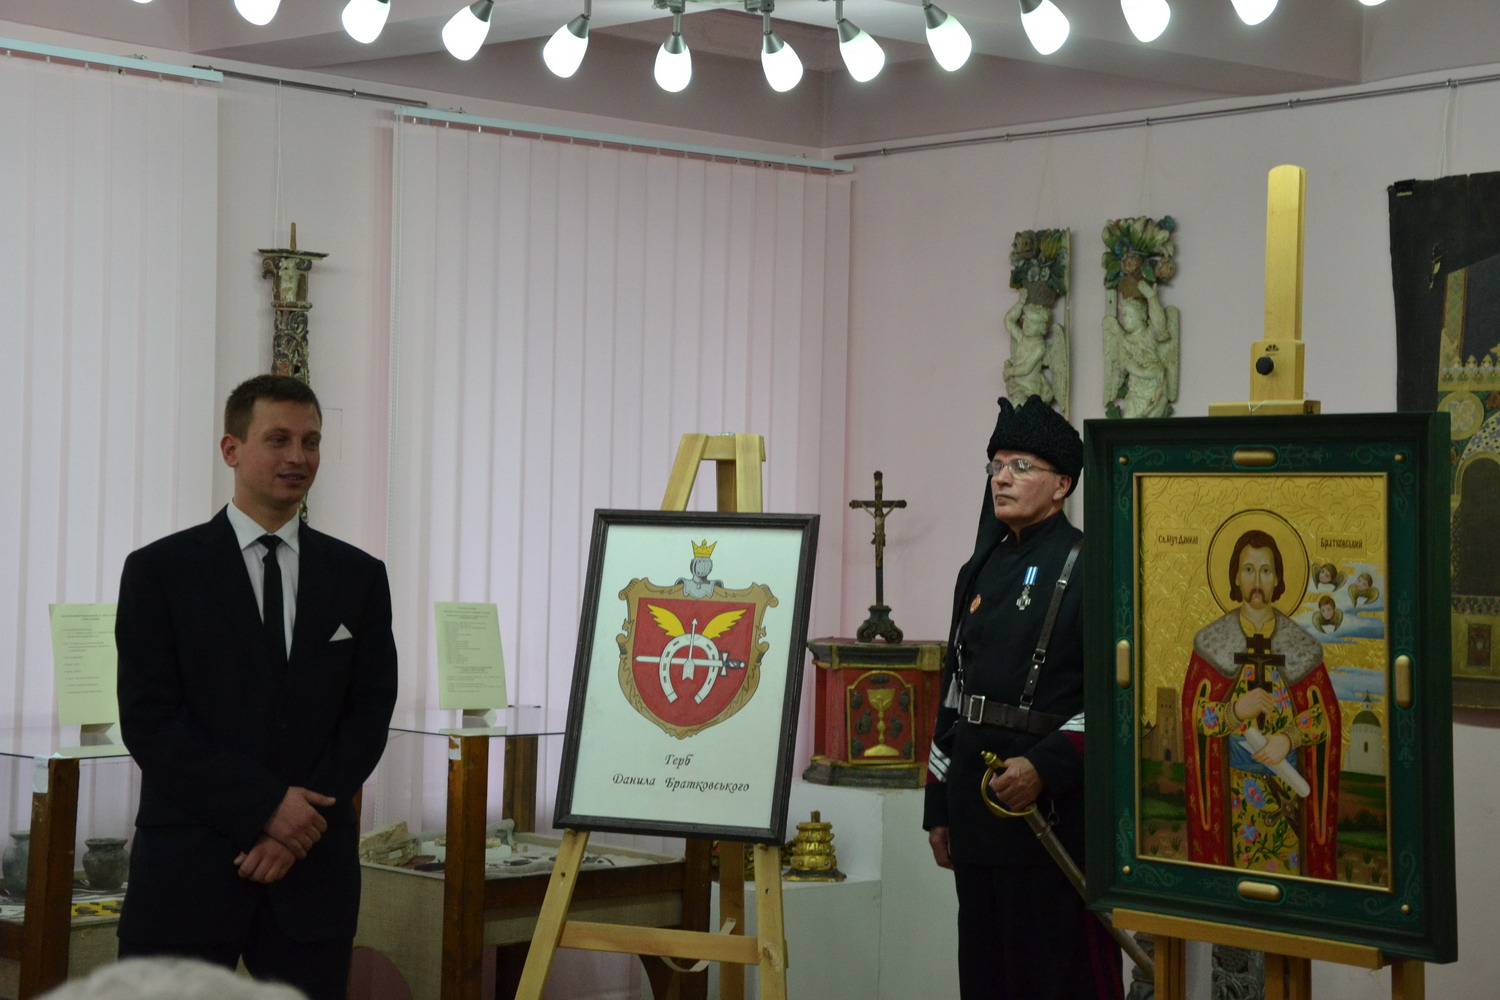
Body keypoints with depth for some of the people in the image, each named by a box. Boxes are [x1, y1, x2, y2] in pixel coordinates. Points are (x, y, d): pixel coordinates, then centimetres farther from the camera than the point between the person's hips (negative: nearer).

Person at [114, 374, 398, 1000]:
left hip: (313, 872, 2)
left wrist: (298, 827, -7)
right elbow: (148, 721, -5)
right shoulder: (160, 571, 2)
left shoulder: (359, 577, 10)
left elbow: (370, 715, 6)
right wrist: (265, 805, -12)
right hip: (187, 870, -2)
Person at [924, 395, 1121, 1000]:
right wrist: (939, 808, 16)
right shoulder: (980, 571, 16)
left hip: (1052, 804, -7)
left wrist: (1045, 767, -23)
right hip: (976, 804, 7)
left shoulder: (1089, 566, -7)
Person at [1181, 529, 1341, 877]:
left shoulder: (1301, 645, 3)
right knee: (1238, 866, -1)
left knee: (1287, 861, 0)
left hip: (1287, 781, 1)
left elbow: (1327, 716, 1)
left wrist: (1289, 738, -16)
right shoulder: (1212, 642, 2)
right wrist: (1236, 710, -19)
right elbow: (1195, 716, -1)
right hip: (1233, 785, -1)